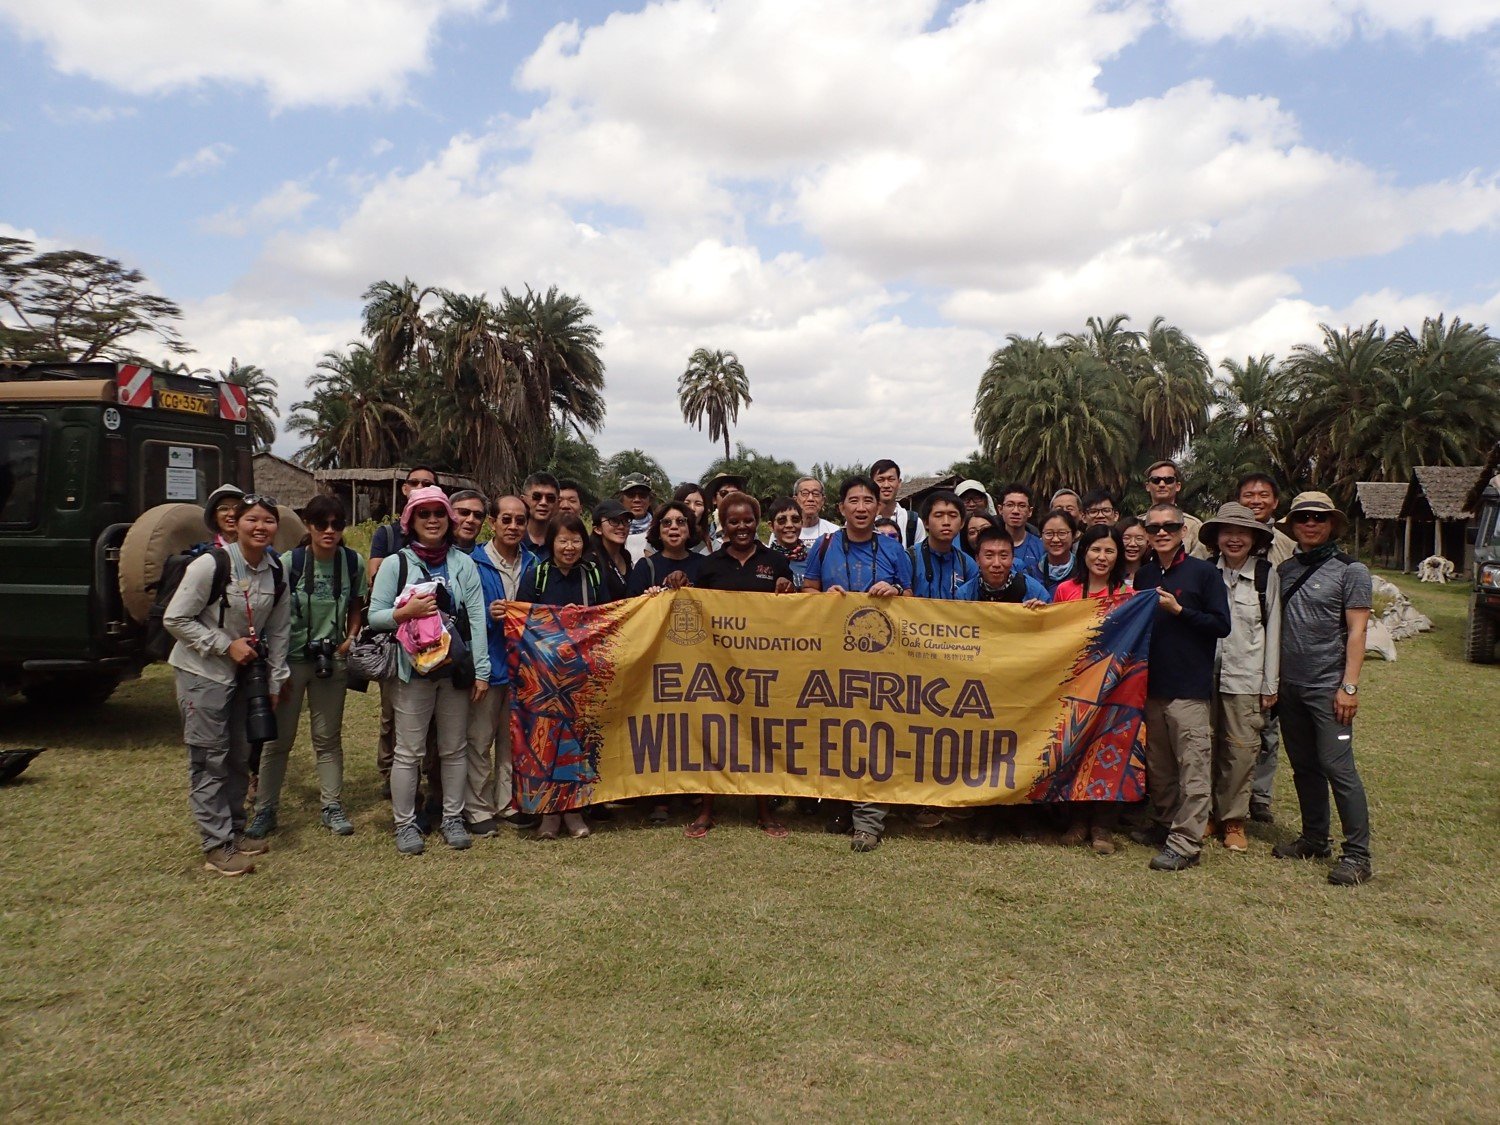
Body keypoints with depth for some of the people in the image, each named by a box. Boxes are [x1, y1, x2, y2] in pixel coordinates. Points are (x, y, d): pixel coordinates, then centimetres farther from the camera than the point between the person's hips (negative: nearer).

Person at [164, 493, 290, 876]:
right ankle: (217, 846, 6)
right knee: (209, 759, -2)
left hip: (245, 672, 6)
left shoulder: (276, 573, -2)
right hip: (202, 672, -6)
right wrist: (226, 644, -18)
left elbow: (279, 630, 8)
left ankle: (234, 830, 29)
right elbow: (174, 619, -15)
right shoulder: (210, 565, -18)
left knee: (240, 755, 14)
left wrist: (276, 681, 9)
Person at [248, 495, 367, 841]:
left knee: (328, 737, 10)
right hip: (291, 658, -2)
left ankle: (331, 806, 20)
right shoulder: (290, 562, -12)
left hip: (332, 660, 2)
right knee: (279, 738, 4)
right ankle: (265, 809, 18)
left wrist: (351, 638, -5)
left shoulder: (353, 562, -5)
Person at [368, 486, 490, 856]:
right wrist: (405, 612, -19)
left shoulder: (463, 564, 6)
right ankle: (405, 823, 16)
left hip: (456, 669, 2)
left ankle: (452, 817, 24)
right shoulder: (395, 563, 2)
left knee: (455, 748, 11)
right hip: (413, 669, -2)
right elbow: (374, 616, 0)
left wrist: (481, 670, -2)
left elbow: (476, 619, 2)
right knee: (409, 751, 3)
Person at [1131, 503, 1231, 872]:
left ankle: (1185, 843, -1)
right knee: (1158, 764, 14)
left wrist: (1178, 609, -15)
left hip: (1189, 688, -6)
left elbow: (1221, 625, -8)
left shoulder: (1203, 573, -4)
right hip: (1152, 684, 6)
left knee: (1192, 766, -4)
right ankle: (1164, 825, 28)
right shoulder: (1144, 575, 12)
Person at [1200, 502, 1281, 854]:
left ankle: (1233, 819, 13)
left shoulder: (1265, 575, 1)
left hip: (1245, 675, -1)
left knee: (1242, 749, -2)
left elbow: (1273, 630, 2)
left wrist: (1270, 684, 1)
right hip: (1206, 672, 2)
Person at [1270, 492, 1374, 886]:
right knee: (1304, 767, 13)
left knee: (1337, 768, -7)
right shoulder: (1284, 570, 10)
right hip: (1289, 686, 5)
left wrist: (1349, 685, -15)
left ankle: (1357, 855, 1)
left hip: (1328, 687, -5)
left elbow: (1356, 631, -8)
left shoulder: (1350, 570, -4)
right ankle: (1314, 839, 25)